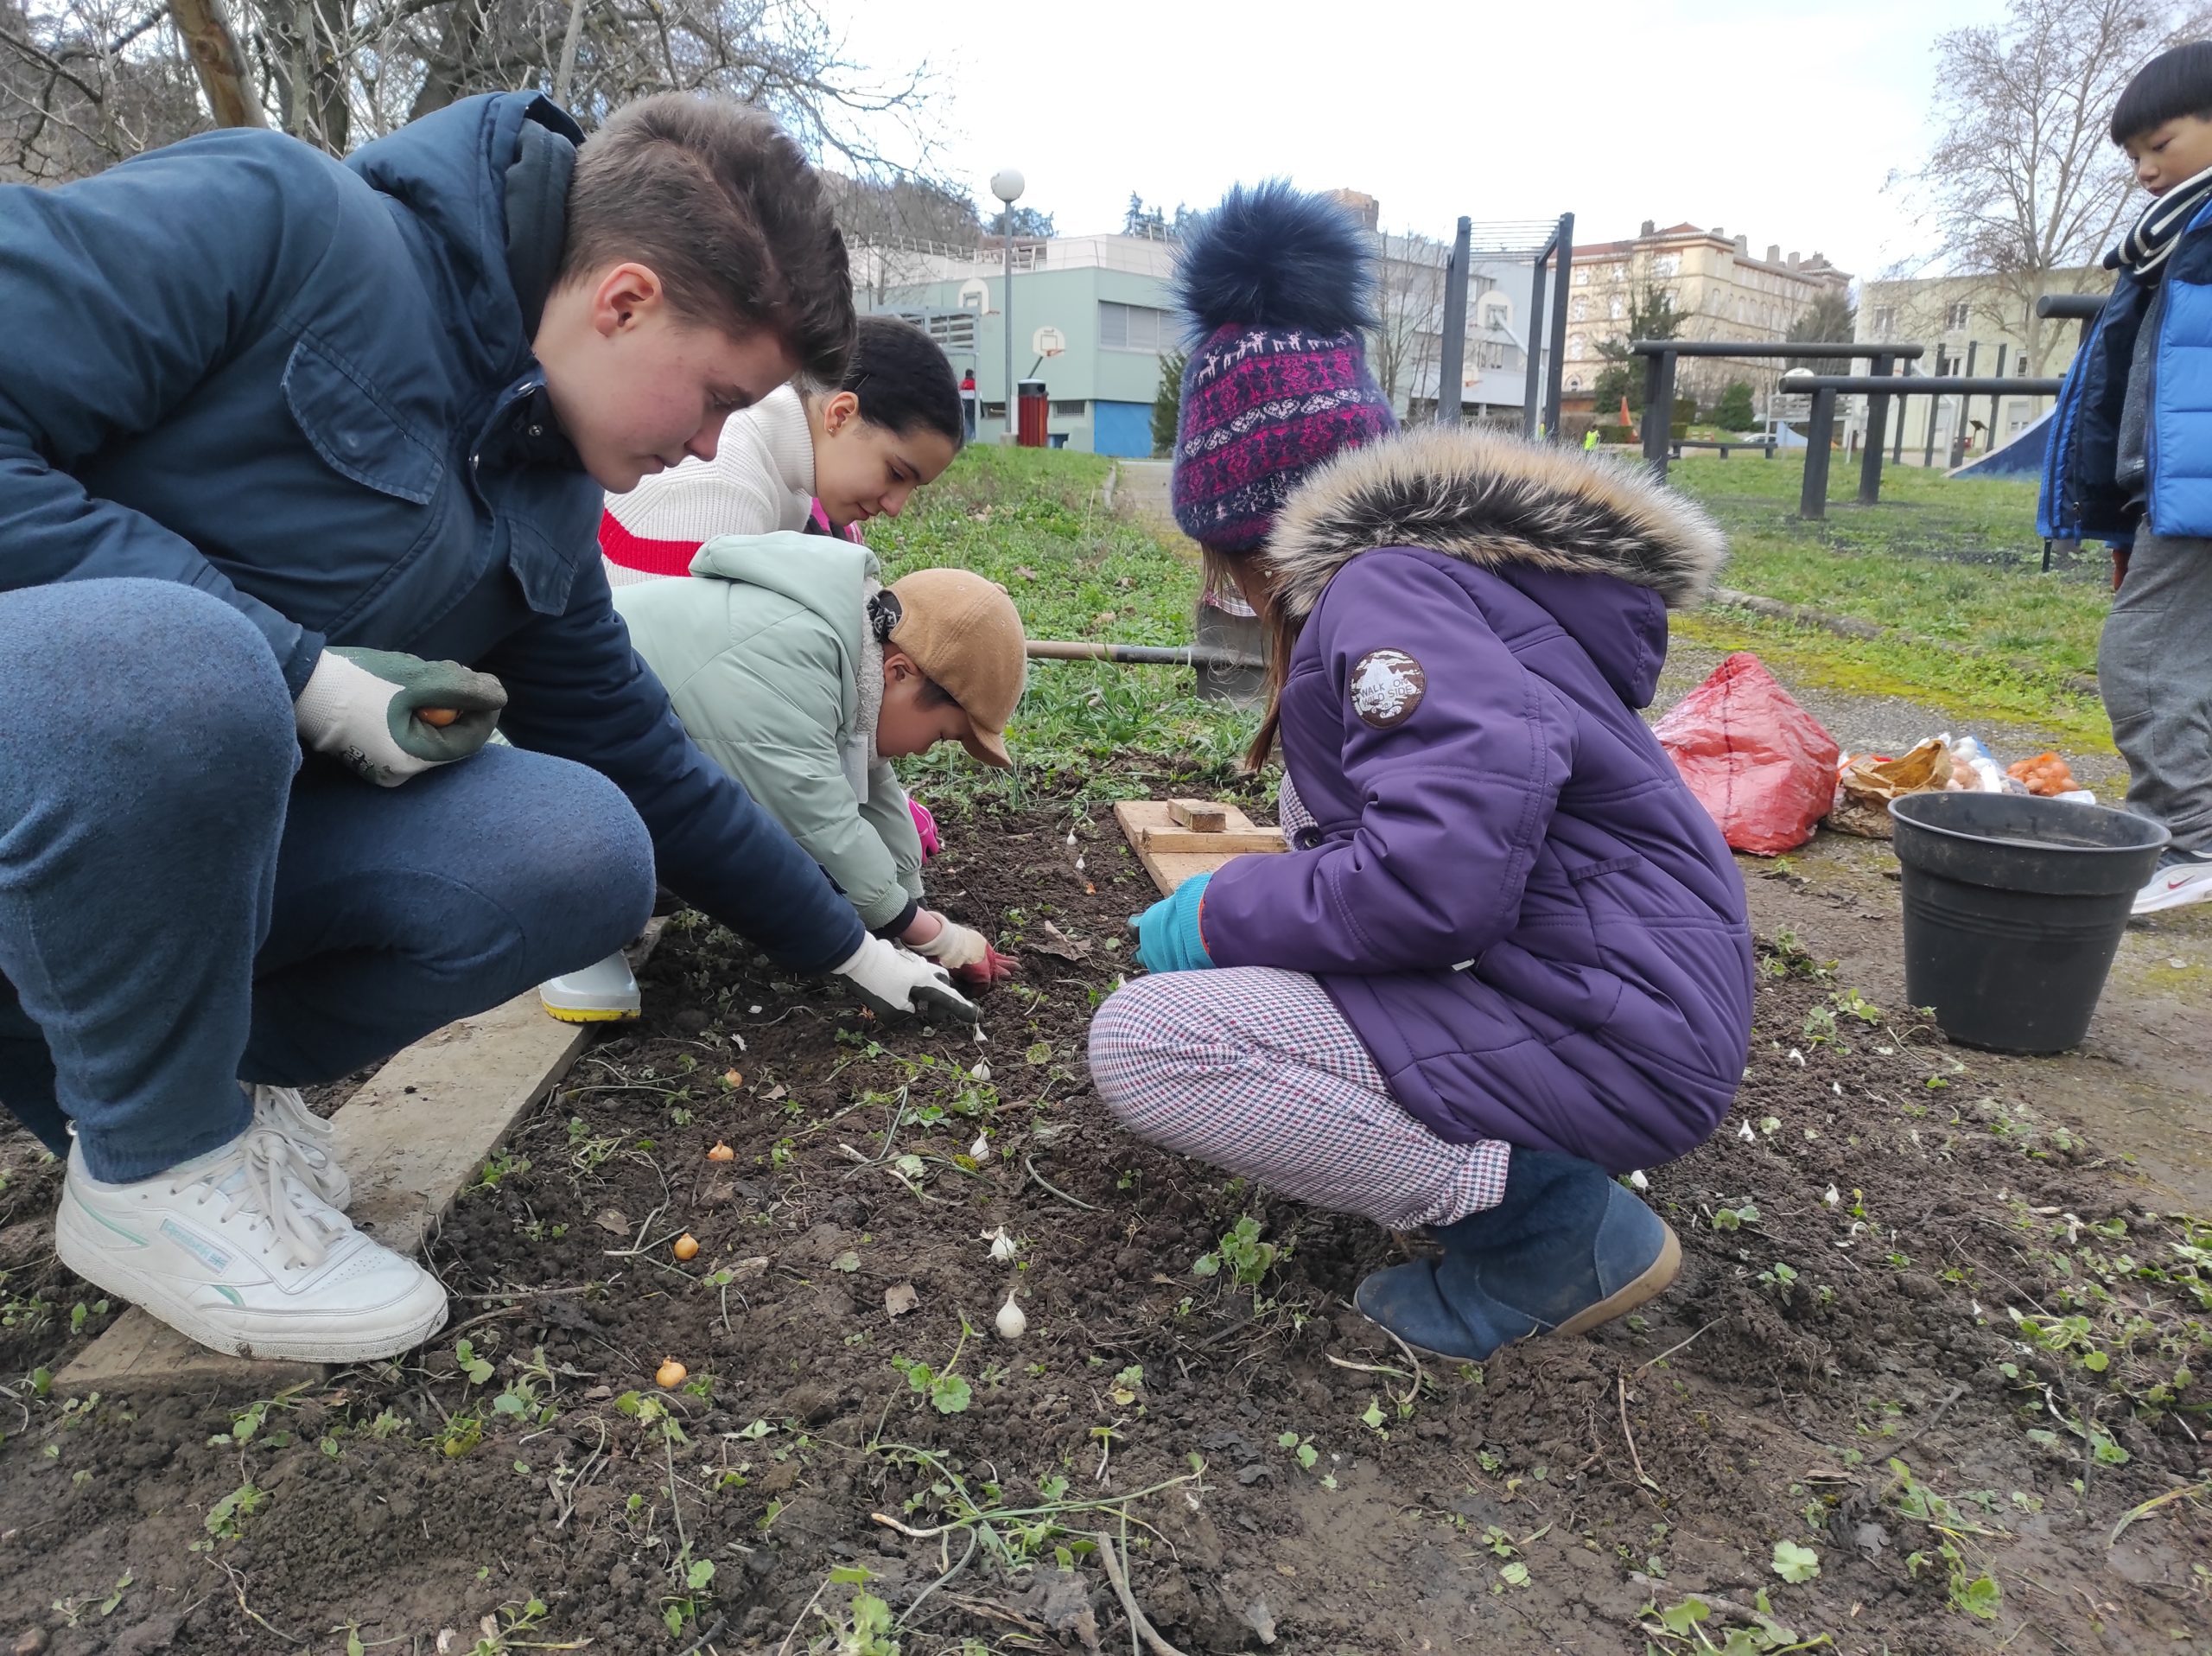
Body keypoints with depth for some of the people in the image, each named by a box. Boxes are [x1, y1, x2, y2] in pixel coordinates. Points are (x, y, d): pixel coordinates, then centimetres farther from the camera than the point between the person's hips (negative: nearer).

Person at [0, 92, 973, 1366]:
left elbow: (639, 749, 14)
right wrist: (304, 670, -22)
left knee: (588, 855, -17)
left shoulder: (545, 501, 5)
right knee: (169, 660, -39)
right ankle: (154, 1161, -12)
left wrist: (849, 948, 20)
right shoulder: (278, 223, -16)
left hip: (207, 832, 6)